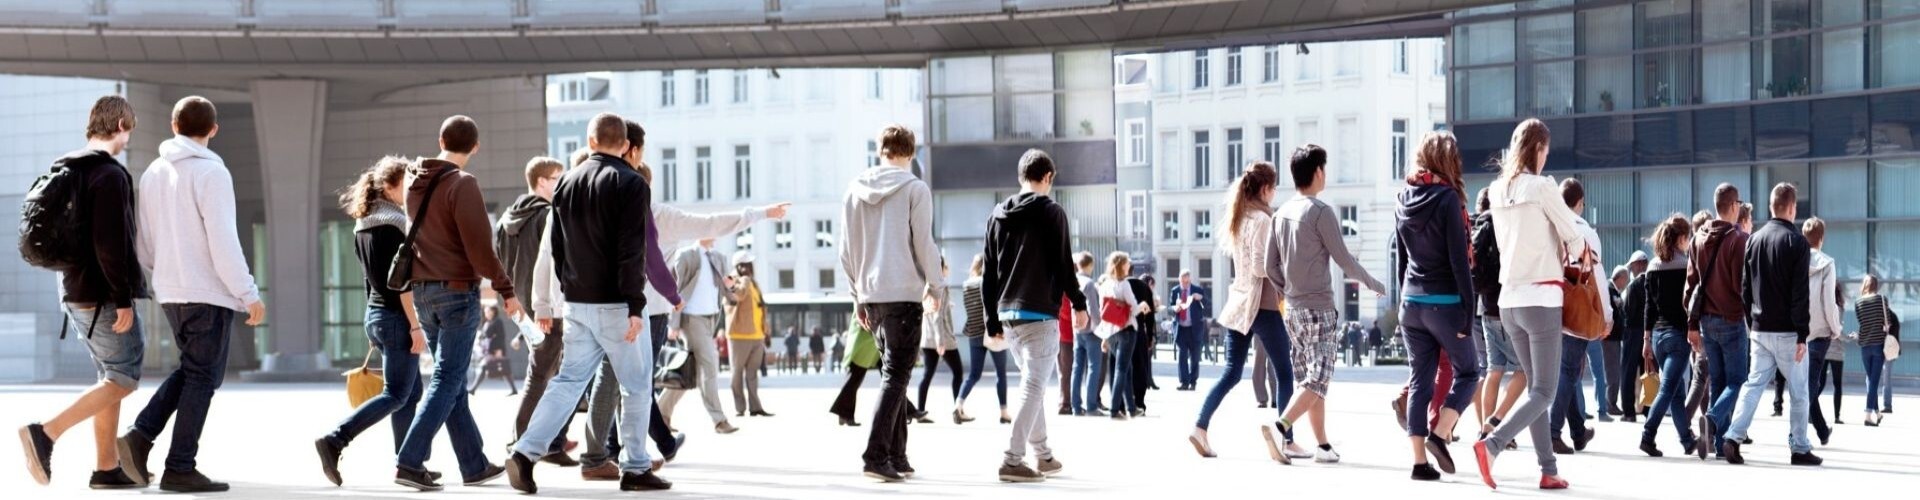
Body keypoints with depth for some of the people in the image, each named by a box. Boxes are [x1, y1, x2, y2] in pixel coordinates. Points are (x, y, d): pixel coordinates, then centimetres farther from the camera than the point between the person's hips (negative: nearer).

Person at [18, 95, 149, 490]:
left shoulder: (64, 172, 13)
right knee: (124, 379, -3)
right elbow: (111, 243, -22)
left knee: (111, 379, 14)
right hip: (103, 296, -9)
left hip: (75, 293, 9)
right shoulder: (110, 175, -16)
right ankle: (47, 433, -15)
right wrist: (124, 299, -19)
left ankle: (107, 468, 13)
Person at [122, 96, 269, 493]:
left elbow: (145, 241, 13)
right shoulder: (211, 173, -12)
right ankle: (180, 468, 2)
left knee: (190, 370, 20)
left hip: (170, 292, 7)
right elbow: (223, 242, -17)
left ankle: (141, 436, 5)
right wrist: (249, 295, -13)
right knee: (203, 377, 1)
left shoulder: (153, 173, 10)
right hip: (208, 292, -7)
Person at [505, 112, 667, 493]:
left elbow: (556, 246, 14)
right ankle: (635, 469, 8)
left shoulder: (566, 183, 9)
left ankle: (526, 453, -6)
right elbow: (631, 251, -16)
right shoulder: (630, 184, -10)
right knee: (638, 387, 6)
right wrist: (635, 307, -16)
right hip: (616, 304, -6)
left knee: (568, 381, 8)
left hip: (577, 303, 6)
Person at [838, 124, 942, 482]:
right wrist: (933, 284, 6)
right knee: (897, 378, -5)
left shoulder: (856, 190, 9)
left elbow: (846, 249, 11)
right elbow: (924, 243, -8)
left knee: (895, 375, 16)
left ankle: (897, 457, 16)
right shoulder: (915, 189, -6)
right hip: (904, 293, -5)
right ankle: (875, 456, -17)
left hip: (871, 294, 6)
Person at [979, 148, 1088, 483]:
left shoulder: (998, 215, 11)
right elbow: (1063, 264, -9)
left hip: (1008, 314, 7)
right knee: (1033, 387, -6)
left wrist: (992, 321, 16)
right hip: (1040, 313, -6)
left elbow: (988, 274, 11)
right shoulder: (1051, 212, -6)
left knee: (1032, 383, 19)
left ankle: (1043, 455, 25)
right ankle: (1013, 460, -15)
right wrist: (1079, 304, 4)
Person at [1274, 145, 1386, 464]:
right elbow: (1343, 259, -10)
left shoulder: (1281, 213, 9)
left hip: (1293, 308, 7)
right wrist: (1374, 285, 4)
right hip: (1319, 309, -7)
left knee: (1311, 379, 11)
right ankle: (1281, 426, -24)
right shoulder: (1321, 212, -12)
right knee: (1317, 380, -8)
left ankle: (1323, 445, 13)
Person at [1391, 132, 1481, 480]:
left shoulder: (1404, 200, 8)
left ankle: (1420, 461, 5)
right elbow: (1459, 260, -14)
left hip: (1411, 304, 6)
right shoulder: (1447, 198, -11)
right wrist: (1468, 311, -12)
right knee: (1466, 372, 9)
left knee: (1420, 380, 7)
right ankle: (1440, 434, -9)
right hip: (1444, 303, -6)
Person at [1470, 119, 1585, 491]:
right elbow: (1575, 240, -6)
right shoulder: (1541, 187, -10)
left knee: (1536, 387, 13)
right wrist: (1568, 254, 16)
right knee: (1544, 392, -4)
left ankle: (1549, 470, 11)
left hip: (1509, 300, 7)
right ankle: (1492, 444, -24)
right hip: (1541, 298, -7)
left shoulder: (1497, 191, 8)